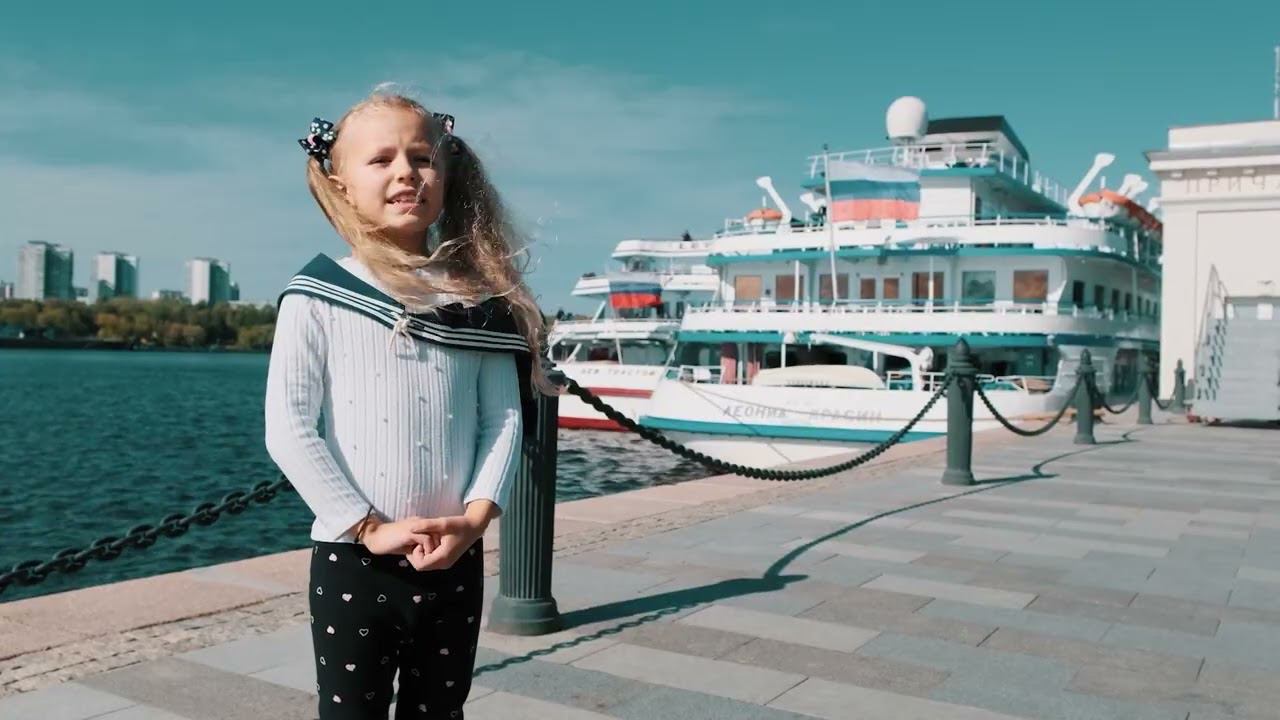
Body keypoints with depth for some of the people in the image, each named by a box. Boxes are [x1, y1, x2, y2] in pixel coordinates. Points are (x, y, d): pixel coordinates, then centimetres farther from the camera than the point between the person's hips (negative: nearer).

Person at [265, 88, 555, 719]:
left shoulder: (478, 299, 2)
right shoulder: (318, 297, -5)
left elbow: (505, 419, 1)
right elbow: (288, 430, -9)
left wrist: (474, 519, -12)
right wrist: (368, 527, -14)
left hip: (455, 562, 3)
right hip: (352, 562, -2)